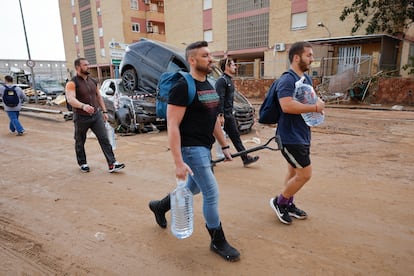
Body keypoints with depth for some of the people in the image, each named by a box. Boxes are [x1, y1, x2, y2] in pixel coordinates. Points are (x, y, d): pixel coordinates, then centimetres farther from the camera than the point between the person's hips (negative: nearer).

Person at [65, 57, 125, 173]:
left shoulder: (92, 81, 9)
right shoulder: (72, 83, -11)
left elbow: (99, 97, 18)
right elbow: (71, 99, -27)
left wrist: (104, 111, 14)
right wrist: (83, 106, -45)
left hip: (96, 115, 5)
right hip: (81, 117, -4)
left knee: (104, 139, -5)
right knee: (80, 142, 12)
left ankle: (112, 164, -7)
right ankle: (82, 164, 31)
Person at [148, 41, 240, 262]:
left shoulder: (209, 86, 11)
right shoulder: (183, 87, -16)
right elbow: (172, 126, -20)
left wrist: (224, 146, 17)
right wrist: (178, 162, -25)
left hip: (204, 147, 9)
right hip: (191, 148, -9)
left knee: (194, 188, 22)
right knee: (211, 193, -4)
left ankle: (160, 206, 46)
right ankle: (218, 242, 17)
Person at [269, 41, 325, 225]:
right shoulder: (287, 80, -18)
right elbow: (287, 106, -32)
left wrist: (318, 104, 1)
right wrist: (314, 108, -21)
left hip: (302, 135, 10)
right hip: (290, 137, -10)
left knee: (294, 172, 18)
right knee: (305, 174, -5)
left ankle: (288, 205, 33)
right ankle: (279, 202, 14)